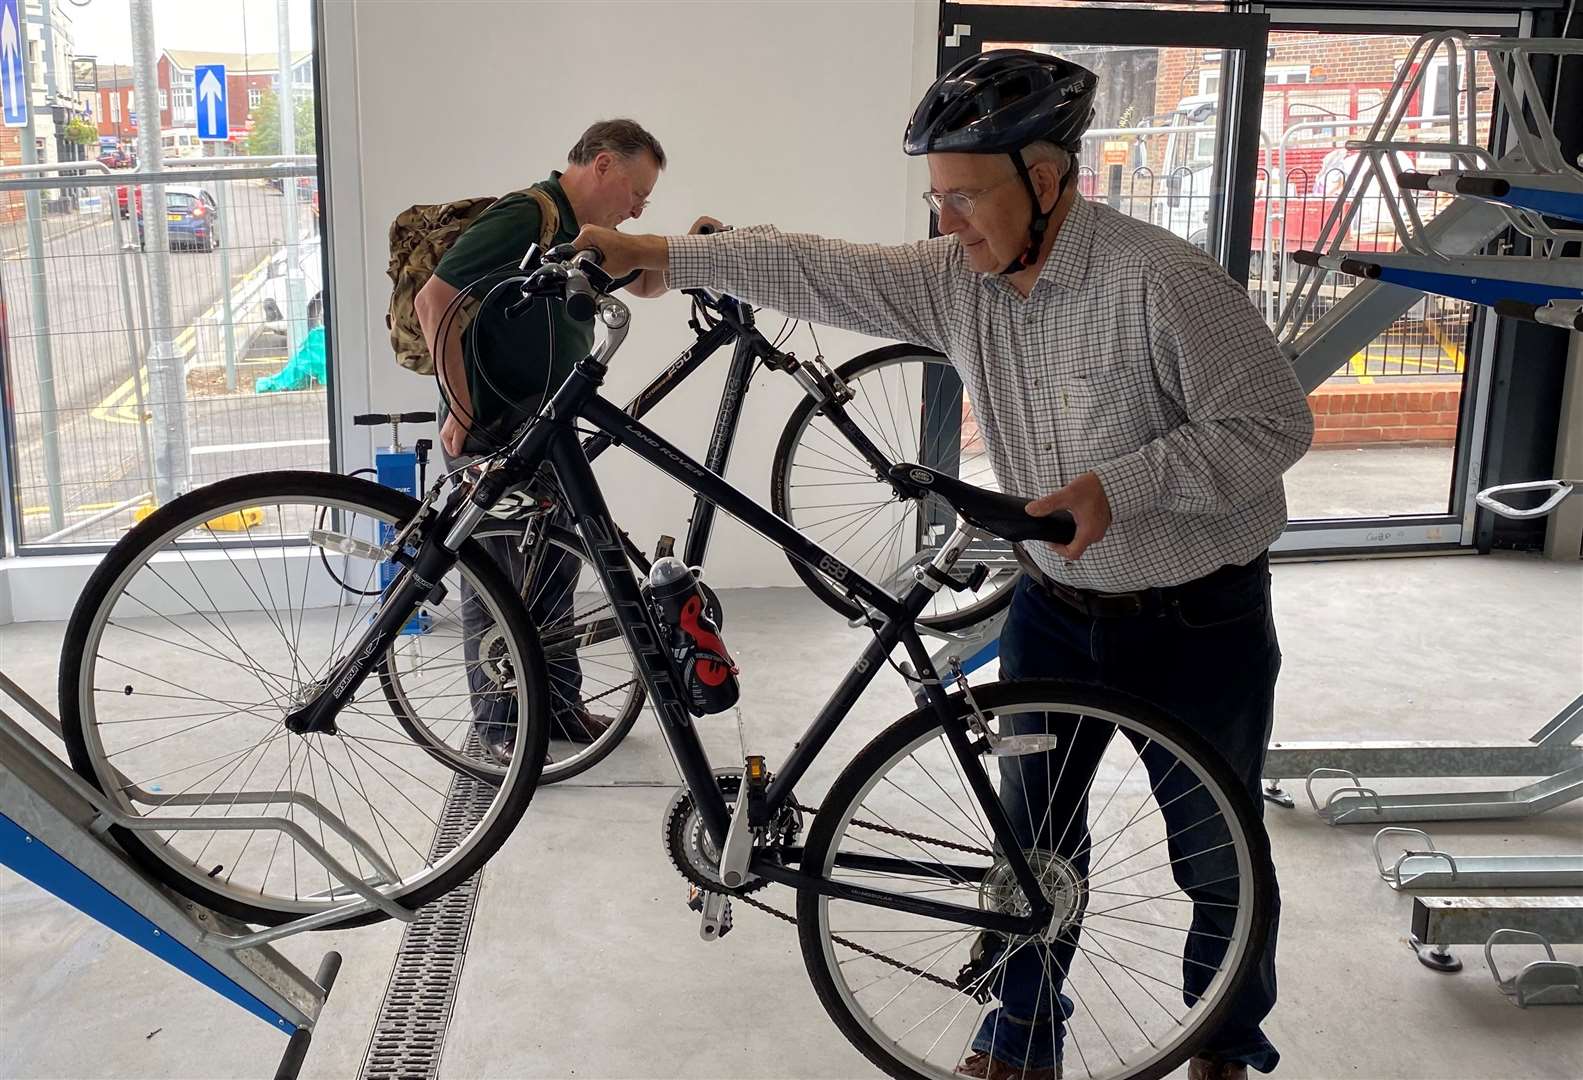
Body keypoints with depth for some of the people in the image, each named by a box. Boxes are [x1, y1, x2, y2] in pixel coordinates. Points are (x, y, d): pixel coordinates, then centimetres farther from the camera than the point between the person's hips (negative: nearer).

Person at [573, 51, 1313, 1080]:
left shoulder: (1162, 281, -24)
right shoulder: (959, 281, -6)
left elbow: (1274, 423, -20)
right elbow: (823, 269, -2)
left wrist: (1121, 484, -29)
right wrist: (660, 253, -3)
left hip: (1198, 620, -5)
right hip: (1055, 607, 5)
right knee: (1034, 837, 15)